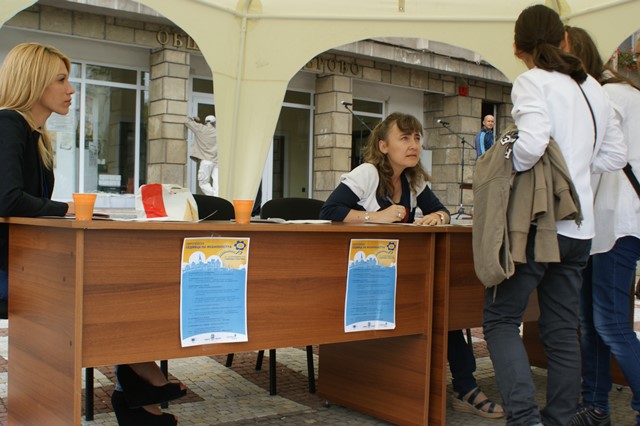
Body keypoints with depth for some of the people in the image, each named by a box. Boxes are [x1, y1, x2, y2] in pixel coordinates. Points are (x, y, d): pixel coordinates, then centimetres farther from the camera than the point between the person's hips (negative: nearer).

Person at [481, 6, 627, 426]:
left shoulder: (532, 81, -6)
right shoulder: (593, 87, 14)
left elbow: (532, 143, -23)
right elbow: (615, 155, 17)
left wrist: (503, 171, -6)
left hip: (538, 218, -7)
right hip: (580, 226, 7)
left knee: (501, 318, 1)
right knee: (563, 329, 12)